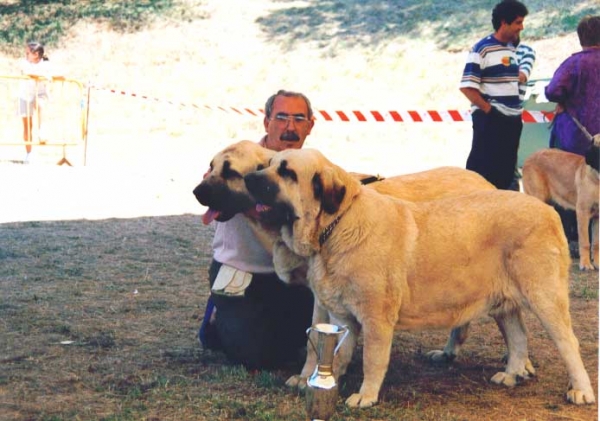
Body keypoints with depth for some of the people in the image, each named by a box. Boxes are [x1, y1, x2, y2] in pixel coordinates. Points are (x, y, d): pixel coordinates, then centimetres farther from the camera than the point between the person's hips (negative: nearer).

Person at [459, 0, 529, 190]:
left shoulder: (512, 49, 14)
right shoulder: (482, 49, -10)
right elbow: (467, 87, -15)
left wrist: (517, 113, 14)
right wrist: (488, 110, -14)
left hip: (512, 120, 8)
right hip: (489, 119, -8)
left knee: (506, 172, 11)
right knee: (482, 171, -5)